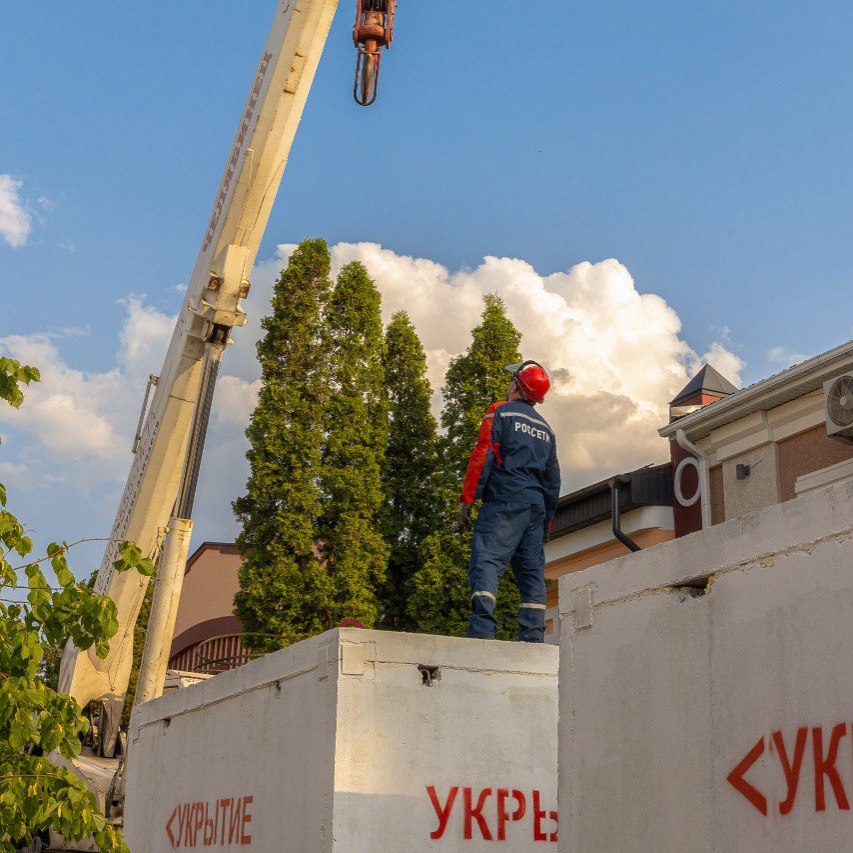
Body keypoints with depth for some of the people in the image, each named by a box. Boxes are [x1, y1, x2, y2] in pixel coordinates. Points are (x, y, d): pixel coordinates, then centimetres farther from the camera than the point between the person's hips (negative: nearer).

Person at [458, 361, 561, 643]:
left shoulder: (500, 412, 4)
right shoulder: (545, 429, 24)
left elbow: (482, 455, -7)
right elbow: (553, 479, 23)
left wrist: (467, 498, -8)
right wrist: (546, 520, 25)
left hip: (504, 503, -6)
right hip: (536, 506, 6)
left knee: (486, 562, -15)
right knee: (532, 571, 6)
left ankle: (482, 629, -31)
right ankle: (533, 638, -1)